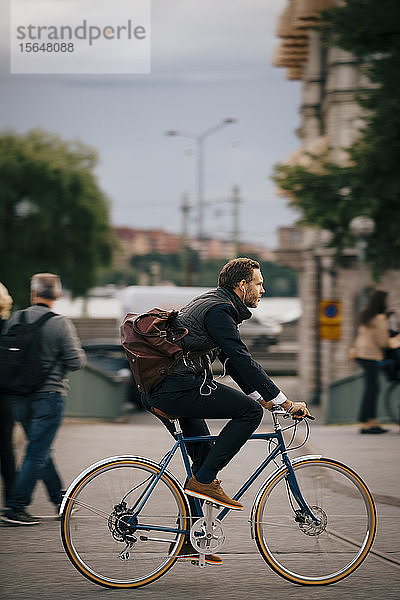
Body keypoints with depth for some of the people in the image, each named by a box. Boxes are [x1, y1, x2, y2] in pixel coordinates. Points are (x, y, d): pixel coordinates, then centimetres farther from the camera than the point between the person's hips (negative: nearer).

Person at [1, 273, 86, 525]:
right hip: (48, 395, -5)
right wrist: (79, 351, 9)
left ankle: (60, 498, 29)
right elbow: (76, 362, -12)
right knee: (37, 453, -1)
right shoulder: (61, 324, -13)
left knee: (40, 449, 18)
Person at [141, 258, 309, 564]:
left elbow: (232, 359, 28)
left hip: (159, 390, 11)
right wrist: (285, 402, -15)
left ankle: (186, 539, 18)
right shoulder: (218, 311, -11)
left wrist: (259, 395, 23)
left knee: (204, 455, 17)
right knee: (250, 411, -11)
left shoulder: (213, 304, 21)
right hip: (177, 387, -11)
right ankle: (204, 480, -9)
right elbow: (242, 360, -17)